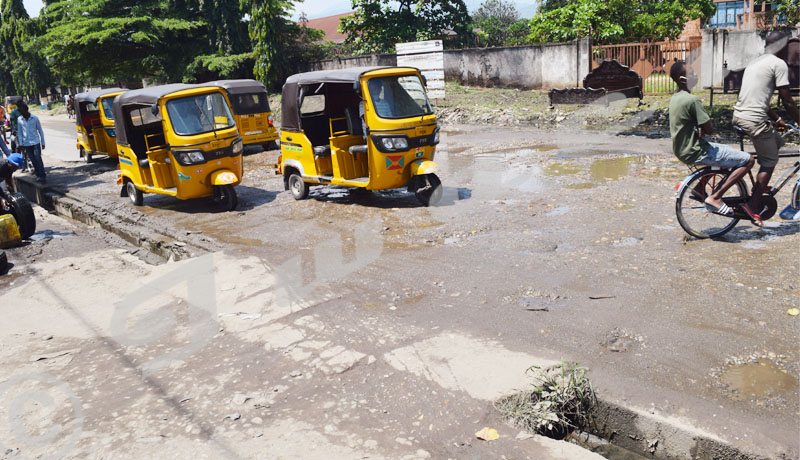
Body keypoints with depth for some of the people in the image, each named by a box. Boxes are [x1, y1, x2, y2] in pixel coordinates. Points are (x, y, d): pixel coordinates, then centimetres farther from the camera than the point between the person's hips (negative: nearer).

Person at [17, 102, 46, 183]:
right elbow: (20, 132, 9)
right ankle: (38, 174, 13)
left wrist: (43, 143, 3)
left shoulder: (35, 118, -5)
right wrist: (21, 144, 5)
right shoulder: (19, 119, 2)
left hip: (36, 142, -3)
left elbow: (40, 130, 3)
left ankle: (42, 176, -9)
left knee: (38, 159, -9)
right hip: (26, 143, 3)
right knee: (33, 160, 4)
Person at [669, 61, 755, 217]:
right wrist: (702, 129, 3)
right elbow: (709, 129, -18)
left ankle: (700, 188, 28)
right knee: (749, 160, -4)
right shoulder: (692, 100, -21)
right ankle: (715, 198, -8)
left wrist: (699, 128, -1)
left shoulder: (675, 98, 9)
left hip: (681, 151, 10)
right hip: (695, 152, -10)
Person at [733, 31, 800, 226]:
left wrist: (776, 119, 34)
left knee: (777, 141, 26)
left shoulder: (755, 62, 22)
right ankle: (753, 205, -1)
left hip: (739, 115, 9)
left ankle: (760, 186, 26)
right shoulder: (779, 64, -5)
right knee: (769, 161, 3)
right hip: (755, 119, -9)